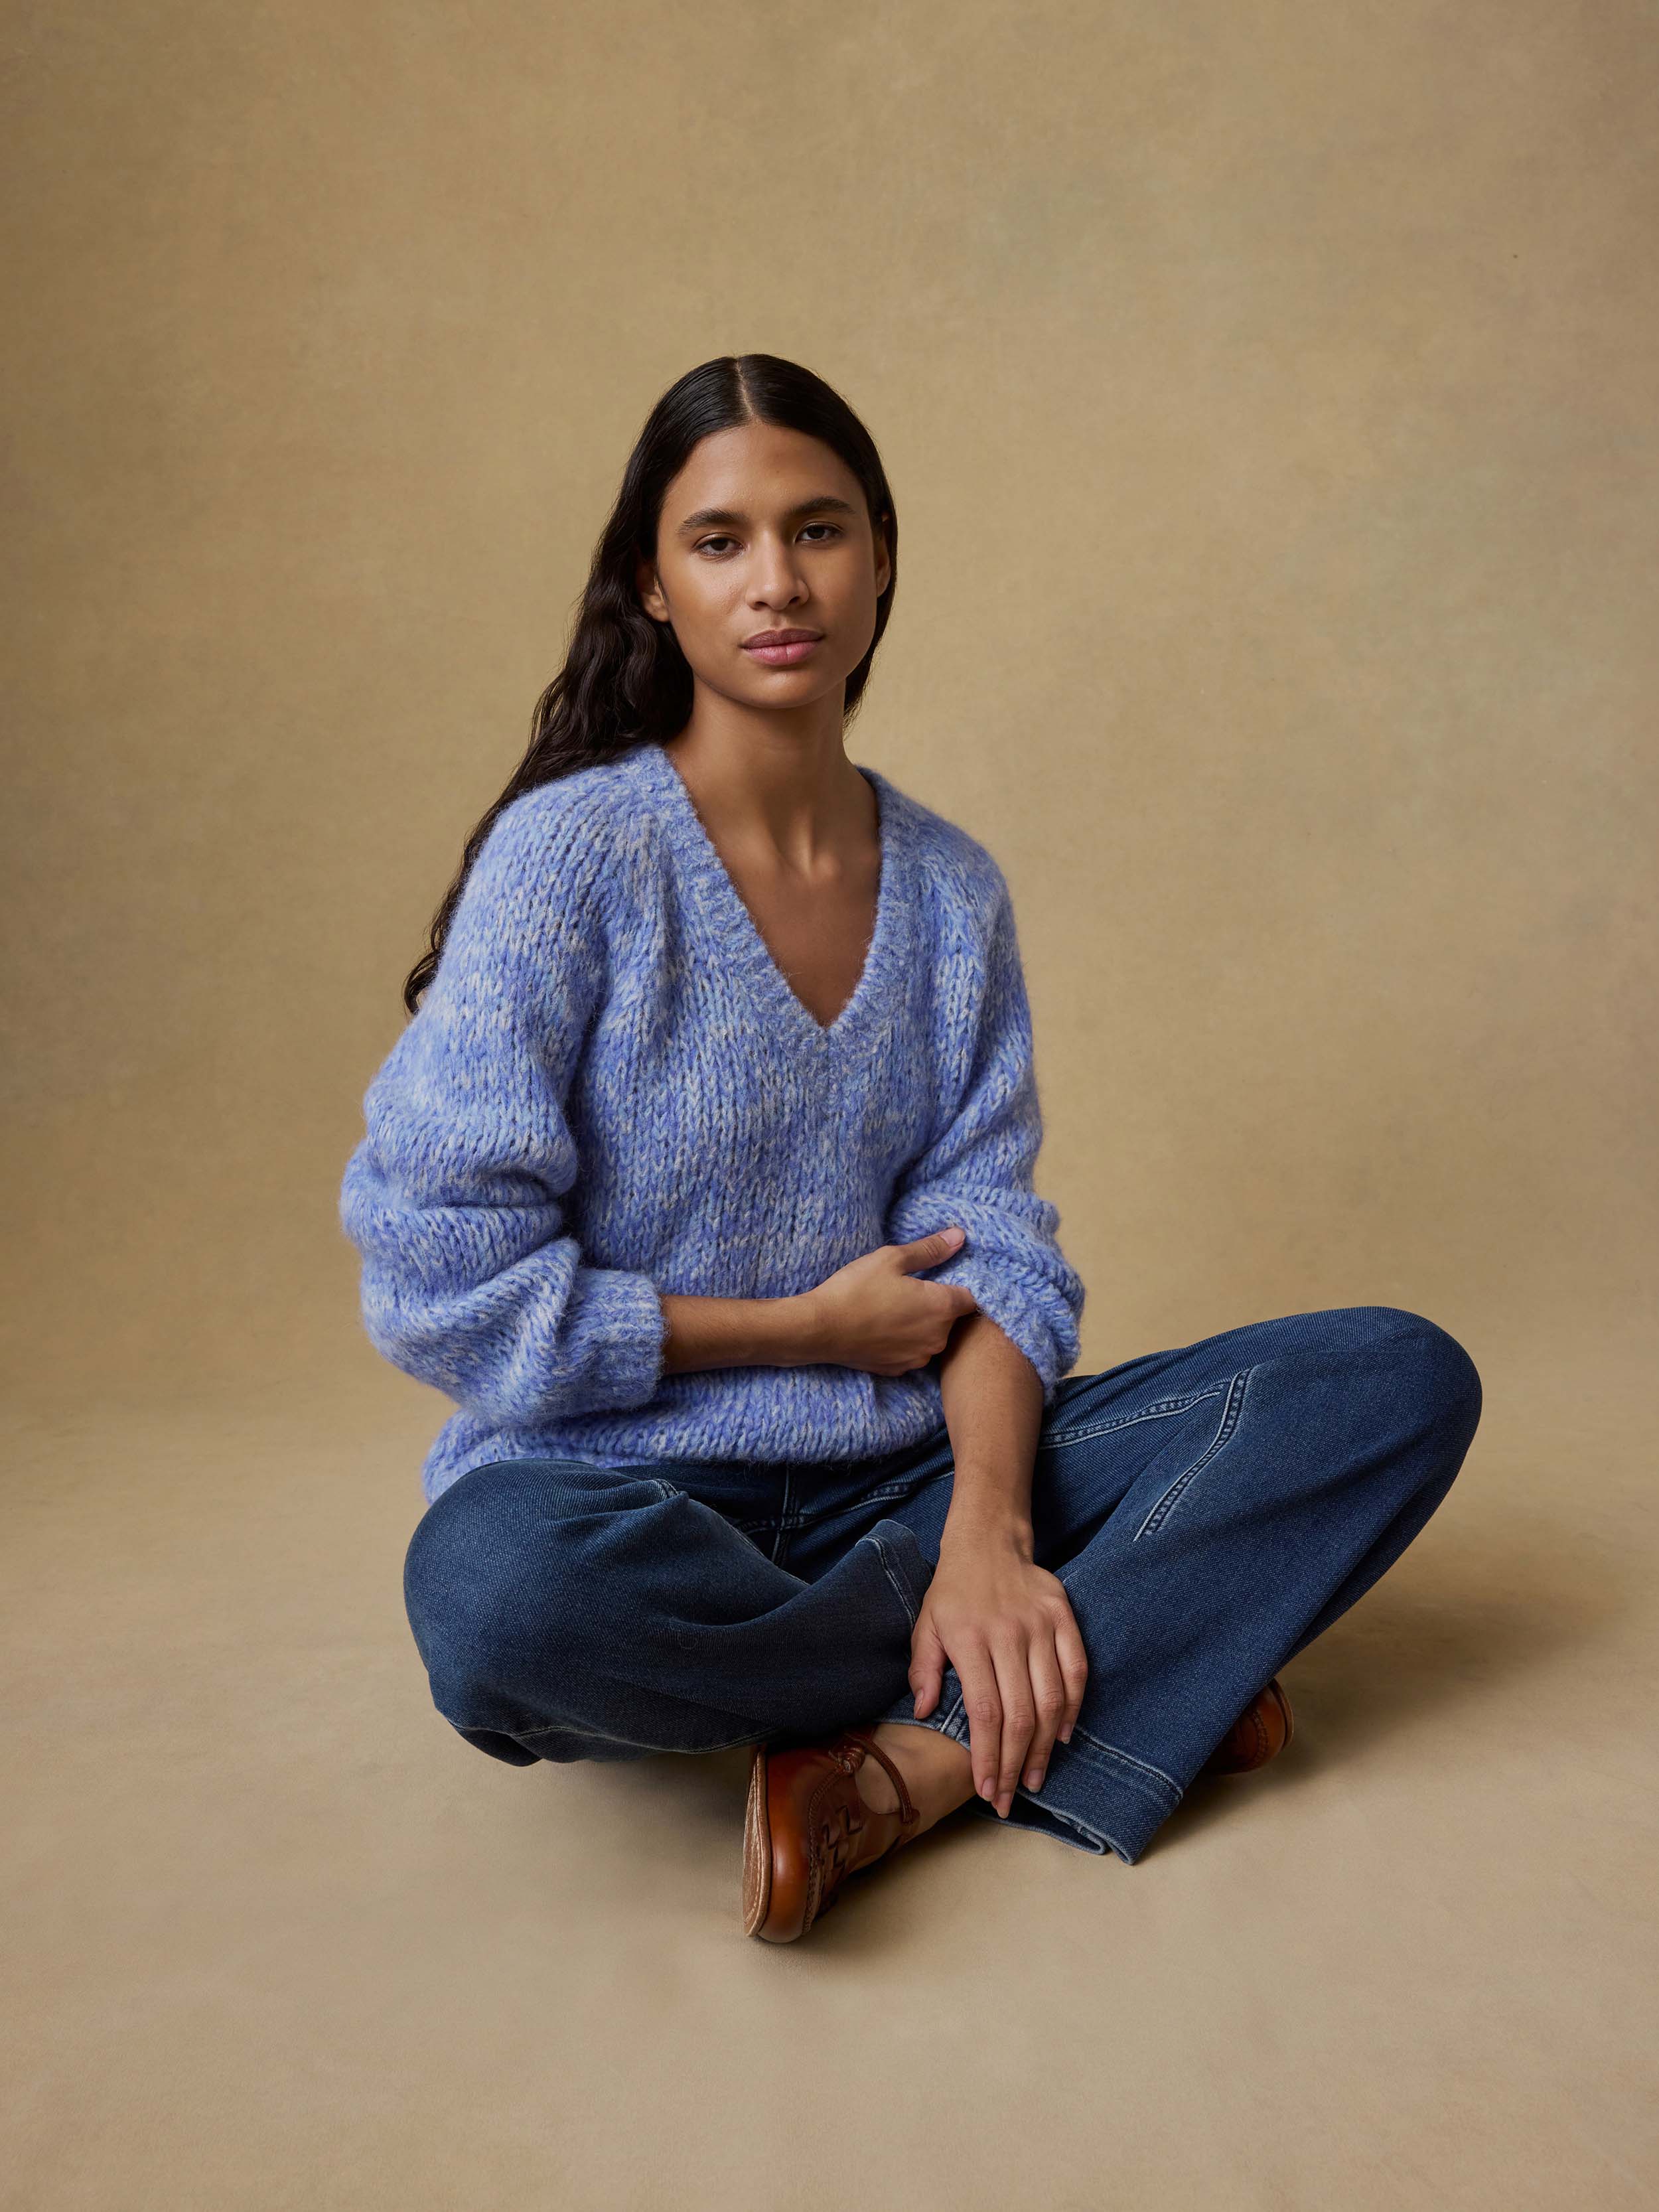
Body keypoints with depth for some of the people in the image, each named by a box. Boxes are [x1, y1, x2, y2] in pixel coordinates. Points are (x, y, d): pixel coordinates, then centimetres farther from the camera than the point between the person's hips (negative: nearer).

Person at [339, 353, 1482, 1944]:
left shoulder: (950, 888, 6)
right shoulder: (573, 853, -9)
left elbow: (993, 1254, 0)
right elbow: (438, 1286, -14)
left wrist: (989, 1531, -19)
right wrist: (813, 1329, -9)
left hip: (898, 1484, 4)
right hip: (627, 1493, -3)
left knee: (1406, 1380, -9)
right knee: (502, 1589, -41)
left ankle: (912, 1766, -22)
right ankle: (1127, 1659, -16)